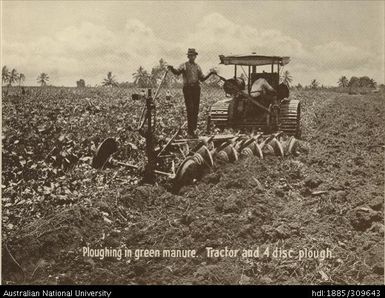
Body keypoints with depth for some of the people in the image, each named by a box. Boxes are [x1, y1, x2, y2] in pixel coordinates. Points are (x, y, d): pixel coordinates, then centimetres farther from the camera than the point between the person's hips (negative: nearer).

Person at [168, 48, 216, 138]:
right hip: (187, 88, -4)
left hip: (196, 88, 4)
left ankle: (194, 130, 13)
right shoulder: (184, 65, 3)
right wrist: (172, 69, -36)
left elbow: (202, 79, 19)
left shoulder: (197, 67, 16)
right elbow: (177, 72, -15)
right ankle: (190, 131, -10)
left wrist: (210, 73, 9)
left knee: (196, 110, 4)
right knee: (190, 109, -12)